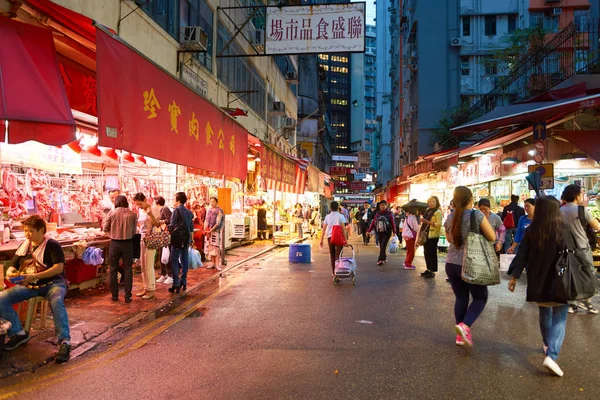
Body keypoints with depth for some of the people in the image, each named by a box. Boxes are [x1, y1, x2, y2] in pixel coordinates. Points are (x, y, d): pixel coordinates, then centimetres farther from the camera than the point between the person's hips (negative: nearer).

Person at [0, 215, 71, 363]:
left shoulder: (52, 245, -5)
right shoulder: (24, 246, 15)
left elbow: (59, 267, -16)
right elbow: (12, 266, 19)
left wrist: (34, 276, -25)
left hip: (53, 282, -6)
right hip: (28, 285, 6)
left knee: (57, 301, -37)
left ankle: (64, 342, -33)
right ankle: (18, 333, 0)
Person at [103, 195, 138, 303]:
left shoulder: (112, 213, -6)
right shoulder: (132, 214, -6)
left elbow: (105, 228, 1)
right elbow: (134, 231, -2)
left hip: (114, 243, 0)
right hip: (128, 244, 0)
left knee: (113, 270, 13)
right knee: (128, 270, 7)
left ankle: (114, 295, 20)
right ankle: (127, 296, 8)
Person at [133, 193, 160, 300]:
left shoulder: (154, 210, -10)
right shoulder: (140, 211, 11)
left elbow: (157, 225, -19)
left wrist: (151, 214, -30)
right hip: (141, 239, 7)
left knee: (149, 266, -4)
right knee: (143, 266, 11)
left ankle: (151, 290, 4)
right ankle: (146, 288, 21)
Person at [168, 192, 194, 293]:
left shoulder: (176, 210, -8)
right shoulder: (189, 212, 11)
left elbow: (172, 226, -11)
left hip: (177, 238, -6)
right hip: (186, 239, 6)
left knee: (174, 261, -1)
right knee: (185, 261, 10)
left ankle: (176, 284, -5)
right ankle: (183, 282, 15)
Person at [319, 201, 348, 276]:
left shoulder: (327, 216, 7)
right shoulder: (340, 216, -3)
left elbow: (324, 229, 4)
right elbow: (343, 229, -9)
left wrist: (321, 240, 8)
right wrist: (346, 239, -7)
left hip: (330, 237, 3)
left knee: (332, 255, 16)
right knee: (337, 255, -2)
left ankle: (333, 272, 26)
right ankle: (336, 272, -13)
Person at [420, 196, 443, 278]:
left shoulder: (438, 212, -7)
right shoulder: (427, 210, 14)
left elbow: (439, 224, -18)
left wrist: (427, 221, -24)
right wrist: (422, 220, 7)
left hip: (433, 236, -7)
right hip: (426, 234, 7)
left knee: (432, 253, -3)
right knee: (426, 253, 11)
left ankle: (433, 271, 3)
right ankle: (428, 269, 21)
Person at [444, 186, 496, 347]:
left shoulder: (450, 217, 4)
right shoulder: (477, 215, -12)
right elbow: (492, 237, -6)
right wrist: (479, 233, 11)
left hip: (451, 263, 5)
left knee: (461, 298, 15)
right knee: (480, 297, 11)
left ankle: (460, 335, 18)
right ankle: (464, 326, -10)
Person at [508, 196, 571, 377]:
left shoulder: (531, 231, -4)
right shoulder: (564, 229, -10)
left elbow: (522, 256, -3)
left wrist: (514, 276, 3)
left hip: (538, 282, 3)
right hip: (559, 282, -3)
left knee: (544, 314, 24)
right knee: (560, 319, 2)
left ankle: (547, 345, 40)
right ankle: (551, 355, -13)